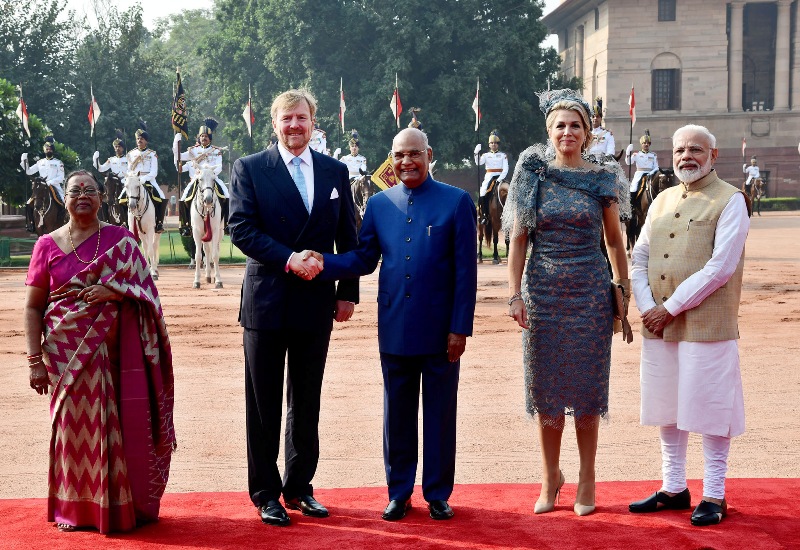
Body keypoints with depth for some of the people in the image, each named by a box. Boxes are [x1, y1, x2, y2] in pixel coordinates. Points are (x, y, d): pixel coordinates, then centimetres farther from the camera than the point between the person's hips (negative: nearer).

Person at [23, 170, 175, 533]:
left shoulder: (120, 239, 6)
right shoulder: (48, 245, 5)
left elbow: (145, 291, 5)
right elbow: (33, 307, 4)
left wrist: (114, 291, -15)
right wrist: (35, 361, -4)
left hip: (115, 351, 0)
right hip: (67, 353, 0)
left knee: (121, 428, -2)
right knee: (75, 427, 1)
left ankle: (120, 504, 13)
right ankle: (76, 508, 14)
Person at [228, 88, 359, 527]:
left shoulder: (335, 171, 8)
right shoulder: (249, 169, 0)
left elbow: (348, 237, 11)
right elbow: (241, 229, -10)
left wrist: (348, 292, 6)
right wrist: (290, 259, -20)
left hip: (316, 304, 3)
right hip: (266, 301, -3)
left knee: (306, 404, 11)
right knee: (263, 405, 5)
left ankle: (299, 487, 23)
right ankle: (266, 494, 15)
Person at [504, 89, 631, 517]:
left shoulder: (601, 178, 3)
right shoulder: (533, 175, 3)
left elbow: (614, 239, 9)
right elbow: (518, 239, 2)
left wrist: (624, 287, 3)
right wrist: (515, 294, -6)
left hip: (590, 291, 0)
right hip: (542, 291, 1)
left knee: (587, 386, 4)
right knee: (546, 386, 6)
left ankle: (586, 478, 17)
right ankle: (550, 477, 20)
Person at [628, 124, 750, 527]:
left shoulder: (730, 202, -5)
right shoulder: (662, 201, 14)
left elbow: (720, 268, -15)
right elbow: (639, 258, 10)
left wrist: (670, 308, -15)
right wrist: (647, 307, -7)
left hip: (706, 325, -6)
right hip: (658, 326, 6)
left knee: (710, 410, 2)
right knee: (668, 407, 12)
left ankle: (713, 496, 13)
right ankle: (673, 488, 25)